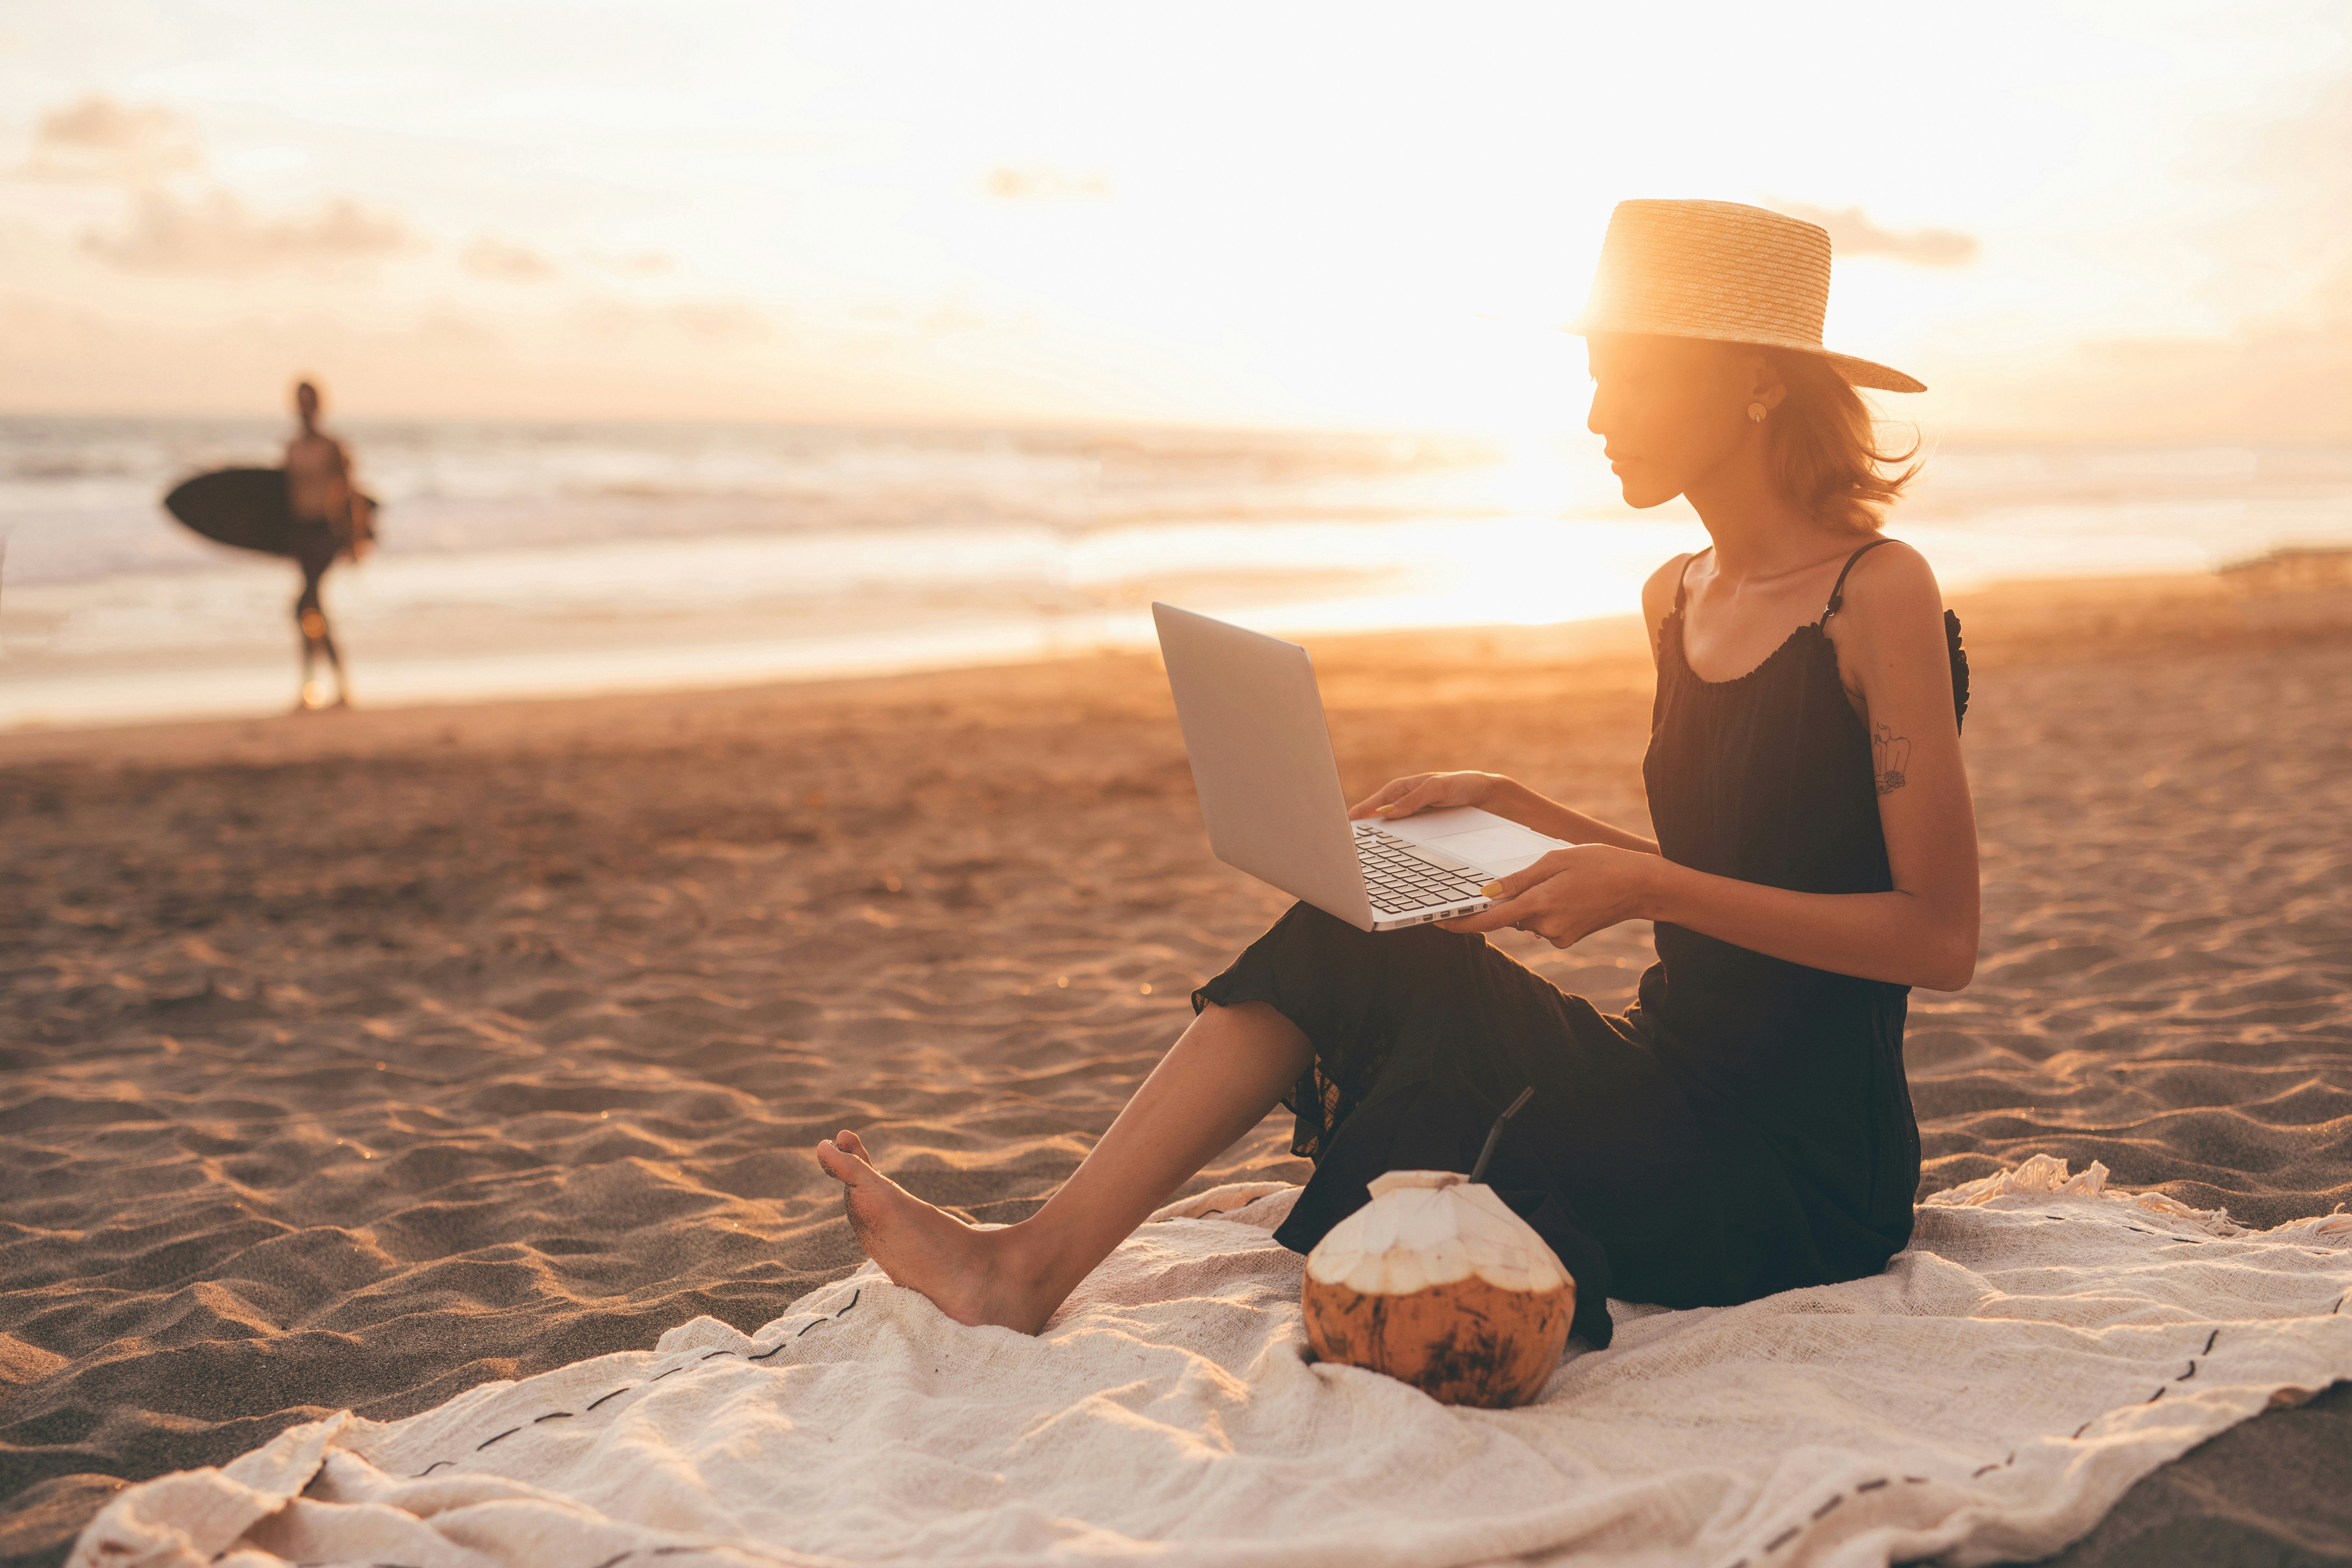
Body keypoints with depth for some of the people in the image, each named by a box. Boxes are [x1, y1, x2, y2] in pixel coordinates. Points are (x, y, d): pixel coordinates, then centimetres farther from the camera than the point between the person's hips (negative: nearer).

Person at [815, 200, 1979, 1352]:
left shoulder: (1880, 594, -13)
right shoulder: (1675, 602, 10)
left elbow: (1942, 941, -16)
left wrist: (1649, 890, -23)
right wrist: (1505, 804, 7)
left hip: (1805, 1170, -7)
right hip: (1673, 1089, 7)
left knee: (1420, 988, -23)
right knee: (1352, 933, -9)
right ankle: (1033, 1263, -12)